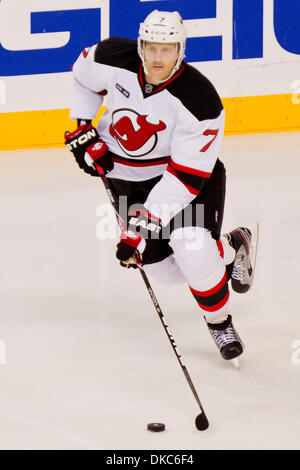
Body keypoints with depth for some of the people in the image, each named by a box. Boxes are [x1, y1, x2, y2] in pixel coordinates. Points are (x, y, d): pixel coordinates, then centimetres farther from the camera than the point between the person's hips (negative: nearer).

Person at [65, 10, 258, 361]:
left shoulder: (199, 101, -31)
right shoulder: (113, 59, -20)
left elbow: (186, 177, -30)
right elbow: (83, 74, 6)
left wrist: (144, 223, -34)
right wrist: (83, 130, -1)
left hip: (189, 172, -4)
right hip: (126, 174, 4)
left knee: (192, 250, -27)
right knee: (163, 268, 2)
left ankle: (219, 323, 0)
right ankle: (230, 249, 30)